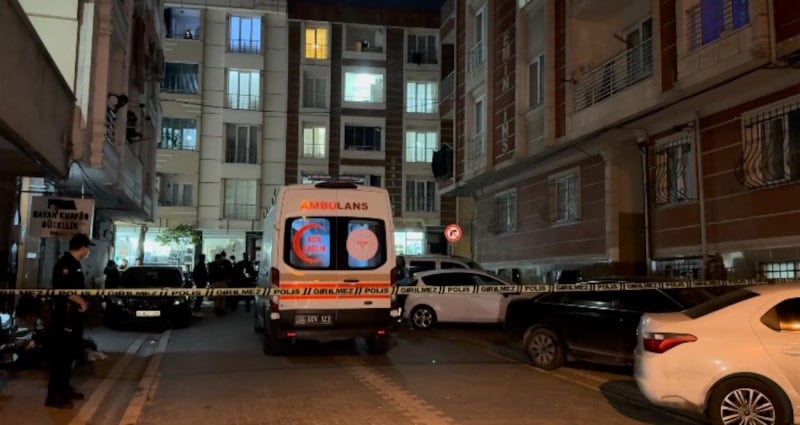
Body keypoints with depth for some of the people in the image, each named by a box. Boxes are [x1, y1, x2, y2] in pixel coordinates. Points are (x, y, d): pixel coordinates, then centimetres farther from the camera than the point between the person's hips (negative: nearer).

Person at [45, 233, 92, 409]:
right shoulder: (65, 264, -15)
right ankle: (54, 395, -2)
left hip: (74, 314, 10)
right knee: (60, 354, -6)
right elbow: (65, 289, -24)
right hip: (65, 315, -10)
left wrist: (82, 301, 7)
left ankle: (64, 388, 25)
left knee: (70, 353, 15)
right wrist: (82, 302, -14)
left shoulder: (75, 264, 15)